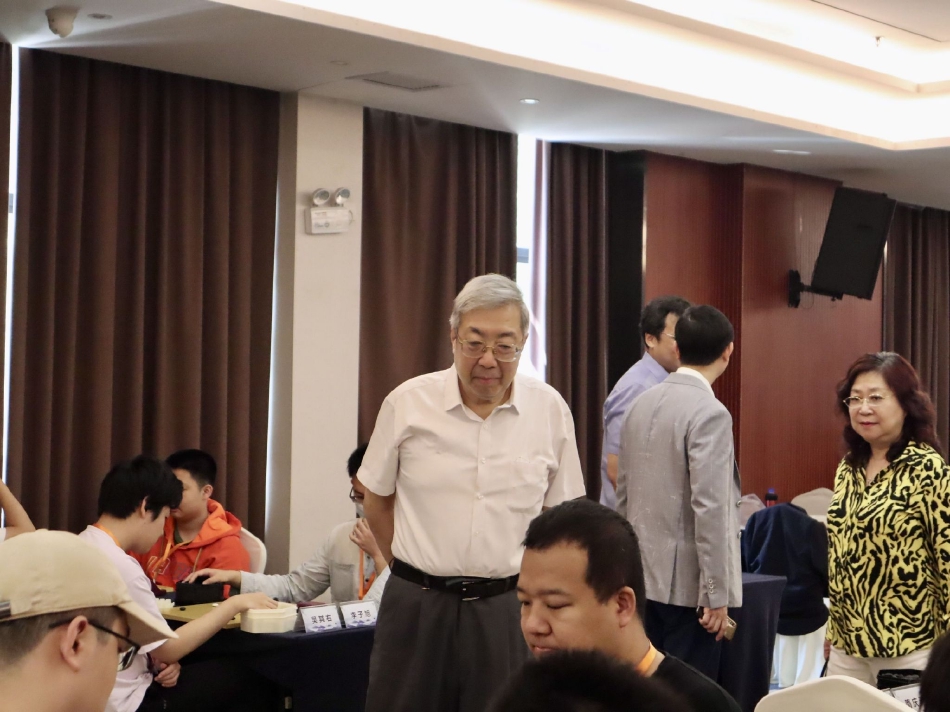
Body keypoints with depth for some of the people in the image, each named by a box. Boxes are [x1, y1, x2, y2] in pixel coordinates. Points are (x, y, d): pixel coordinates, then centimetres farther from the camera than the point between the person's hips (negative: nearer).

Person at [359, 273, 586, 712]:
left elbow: (561, 512, 9)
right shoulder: (408, 403, -4)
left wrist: (529, 584, 5)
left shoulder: (550, 410, -1)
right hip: (415, 607, 0)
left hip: (508, 608, 0)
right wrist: (412, 570, 8)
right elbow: (377, 499, 9)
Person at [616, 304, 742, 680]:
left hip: (643, 577, 7)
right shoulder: (710, 413, -15)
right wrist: (717, 595, -15)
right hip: (687, 584, -7)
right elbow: (709, 509, -19)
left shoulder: (640, 405, 7)